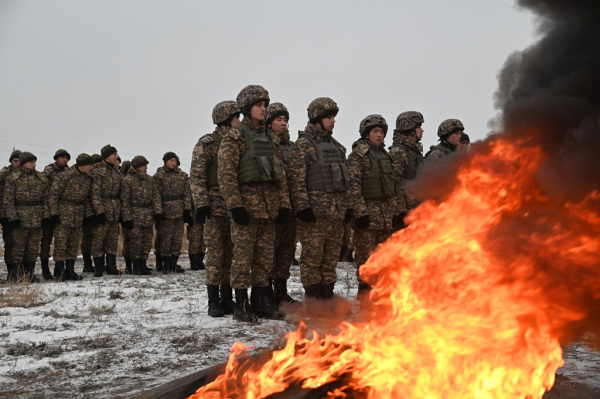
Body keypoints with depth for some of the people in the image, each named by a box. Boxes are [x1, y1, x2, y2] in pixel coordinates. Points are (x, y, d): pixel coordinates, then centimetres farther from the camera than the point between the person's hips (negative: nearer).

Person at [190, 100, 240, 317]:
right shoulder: (206, 143, -3)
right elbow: (196, 176, -8)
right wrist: (201, 203, -17)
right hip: (215, 207, -6)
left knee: (231, 253, 8)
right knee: (215, 254, -5)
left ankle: (227, 299, 15)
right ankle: (213, 301, 1)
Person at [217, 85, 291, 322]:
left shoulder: (269, 139, 19)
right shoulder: (235, 137, -2)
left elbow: (280, 174, 18)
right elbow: (225, 174, -10)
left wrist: (284, 204, 8)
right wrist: (235, 205, -17)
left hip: (268, 208, 6)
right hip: (246, 206, -6)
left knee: (265, 258, 9)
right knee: (243, 257, -4)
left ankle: (261, 302, 18)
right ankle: (241, 305, 3)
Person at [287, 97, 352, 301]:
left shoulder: (336, 146, 19)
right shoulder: (303, 144, -4)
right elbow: (296, 178, -11)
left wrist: (347, 206, 14)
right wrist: (302, 206, -18)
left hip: (337, 212, 7)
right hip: (315, 212, -7)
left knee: (331, 257, 10)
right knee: (312, 257, -4)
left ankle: (327, 296, 19)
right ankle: (312, 299, 3)